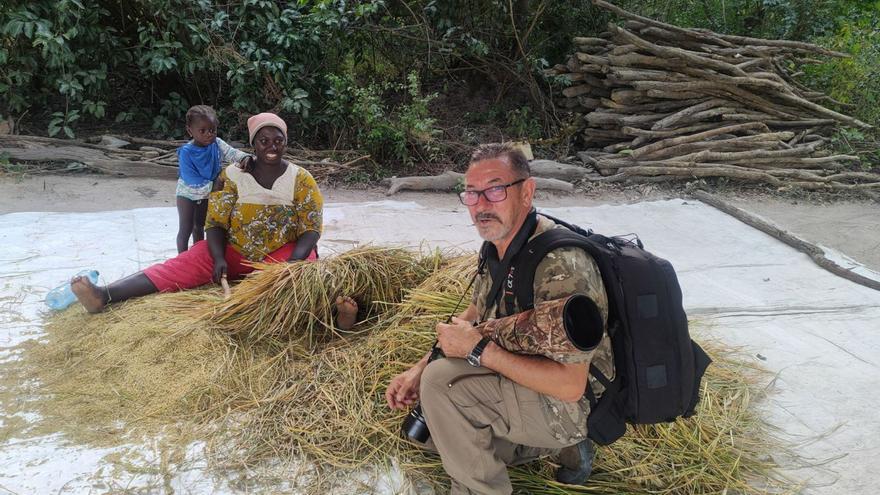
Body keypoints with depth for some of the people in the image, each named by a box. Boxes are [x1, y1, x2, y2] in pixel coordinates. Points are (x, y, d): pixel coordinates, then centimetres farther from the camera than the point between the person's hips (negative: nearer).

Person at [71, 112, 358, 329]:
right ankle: (104, 296, -36)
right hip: (235, 251, 2)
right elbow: (216, 222, -4)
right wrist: (219, 258, -23)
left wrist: (293, 262, -29)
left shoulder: (301, 180, -4)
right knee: (184, 265, -19)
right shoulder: (233, 175, -1)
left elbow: (312, 229, -9)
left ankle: (336, 311, -67)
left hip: (285, 252, -2)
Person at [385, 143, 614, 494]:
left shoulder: (561, 265, -31)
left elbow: (570, 385, -33)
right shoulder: (498, 247, -1)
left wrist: (479, 349, -28)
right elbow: (474, 316, 12)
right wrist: (421, 368, -2)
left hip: (573, 404, -9)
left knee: (441, 383, -26)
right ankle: (558, 445, 17)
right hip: (525, 380, 9)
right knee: (428, 427, 20)